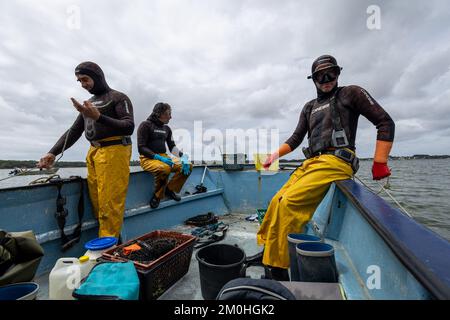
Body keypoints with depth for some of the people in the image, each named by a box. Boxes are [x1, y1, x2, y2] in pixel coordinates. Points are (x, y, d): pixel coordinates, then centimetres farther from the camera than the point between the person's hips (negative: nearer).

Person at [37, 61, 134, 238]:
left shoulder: (118, 97, 2)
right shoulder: (89, 103, 24)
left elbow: (129, 127, -12)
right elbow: (74, 131, 22)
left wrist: (98, 117, -20)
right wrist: (53, 153, 14)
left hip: (114, 152, -7)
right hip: (93, 153, 7)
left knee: (110, 203, -9)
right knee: (96, 202, 6)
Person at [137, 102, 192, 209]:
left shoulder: (166, 128, 15)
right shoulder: (146, 125, -5)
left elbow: (172, 147, 10)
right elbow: (141, 148, -12)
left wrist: (183, 156, -9)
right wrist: (158, 157, -24)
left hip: (163, 157, 7)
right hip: (148, 159, -6)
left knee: (188, 166, -11)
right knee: (164, 168, -38)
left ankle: (169, 189, 0)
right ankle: (158, 194, -13)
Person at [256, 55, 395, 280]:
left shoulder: (351, 93, 10)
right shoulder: (309, 107, 26)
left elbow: (385, 123, 5)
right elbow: (296, 139, 22)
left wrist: (379, 163, -5)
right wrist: (275, 154, 8)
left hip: (335, 161, -6)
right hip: (310, 163, 7)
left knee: (289, 202, -23)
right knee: (278, 201, -6)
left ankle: (279, 269, -13)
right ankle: (266, 247, 10)